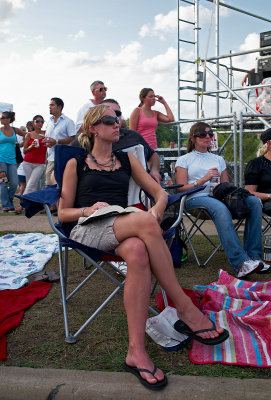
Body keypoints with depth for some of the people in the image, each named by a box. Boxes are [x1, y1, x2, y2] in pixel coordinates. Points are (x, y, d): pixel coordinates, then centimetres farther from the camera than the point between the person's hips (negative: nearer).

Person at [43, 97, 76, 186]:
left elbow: (73, 139, -11)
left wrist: (56, 141, -16)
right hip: (51, 158, 7)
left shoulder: (68, 121, -3)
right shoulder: (49, 122, 19)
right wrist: (46, 141, 2)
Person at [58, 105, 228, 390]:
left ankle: (136, 352, -38)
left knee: (138, 252, -37)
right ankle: (185, 308, -26)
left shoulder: (126, 159, 23)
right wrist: (89, 209, -10)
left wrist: (157, 209, -8)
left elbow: (159, 191, 16)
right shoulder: (76, 164, 14)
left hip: (122, 232, 3)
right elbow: (63, 213, 11)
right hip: (88, 230, -3)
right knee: (145, 221, -34)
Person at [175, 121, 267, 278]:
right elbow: (181, 189, 2)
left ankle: (254, 256, -26)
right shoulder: (184, 160, 14)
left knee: (254, 201, -24)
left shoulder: (219, 159, 29)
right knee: (220, 208, -40)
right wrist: (203, 180, -11)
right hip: (196, 199, -5)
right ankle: (240, 263, -47)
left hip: (219, 197, 5)